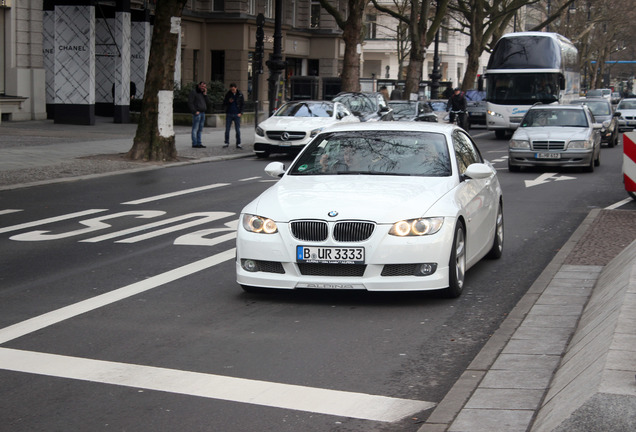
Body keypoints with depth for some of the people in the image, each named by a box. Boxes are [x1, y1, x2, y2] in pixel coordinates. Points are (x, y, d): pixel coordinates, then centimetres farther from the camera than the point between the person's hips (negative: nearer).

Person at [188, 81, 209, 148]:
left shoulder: (202, 93, 18)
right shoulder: (193, 92, -5)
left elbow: (206, 102, 12)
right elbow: (190, 103, -11)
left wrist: (205, 94, 0)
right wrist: (195, 111, -17)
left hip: (202, 113, 8)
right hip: (197, 113, -8)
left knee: (199, 129, 9)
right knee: (195, 129, -7)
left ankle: (199, 143, 11)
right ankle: (194, 144, -7)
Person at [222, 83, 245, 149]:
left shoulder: (240, 95, 1)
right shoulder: (228, 94, 4)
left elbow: (243, 104, 6)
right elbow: (224, 103, 10)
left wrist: (240, 113, -6)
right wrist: (228, 101, -11)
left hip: (237, 114, -1)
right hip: (229, 114, 1)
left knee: (238, 130, 0)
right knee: (227, 129, 2)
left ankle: (238, 144, 3)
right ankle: (226, 142, 12)